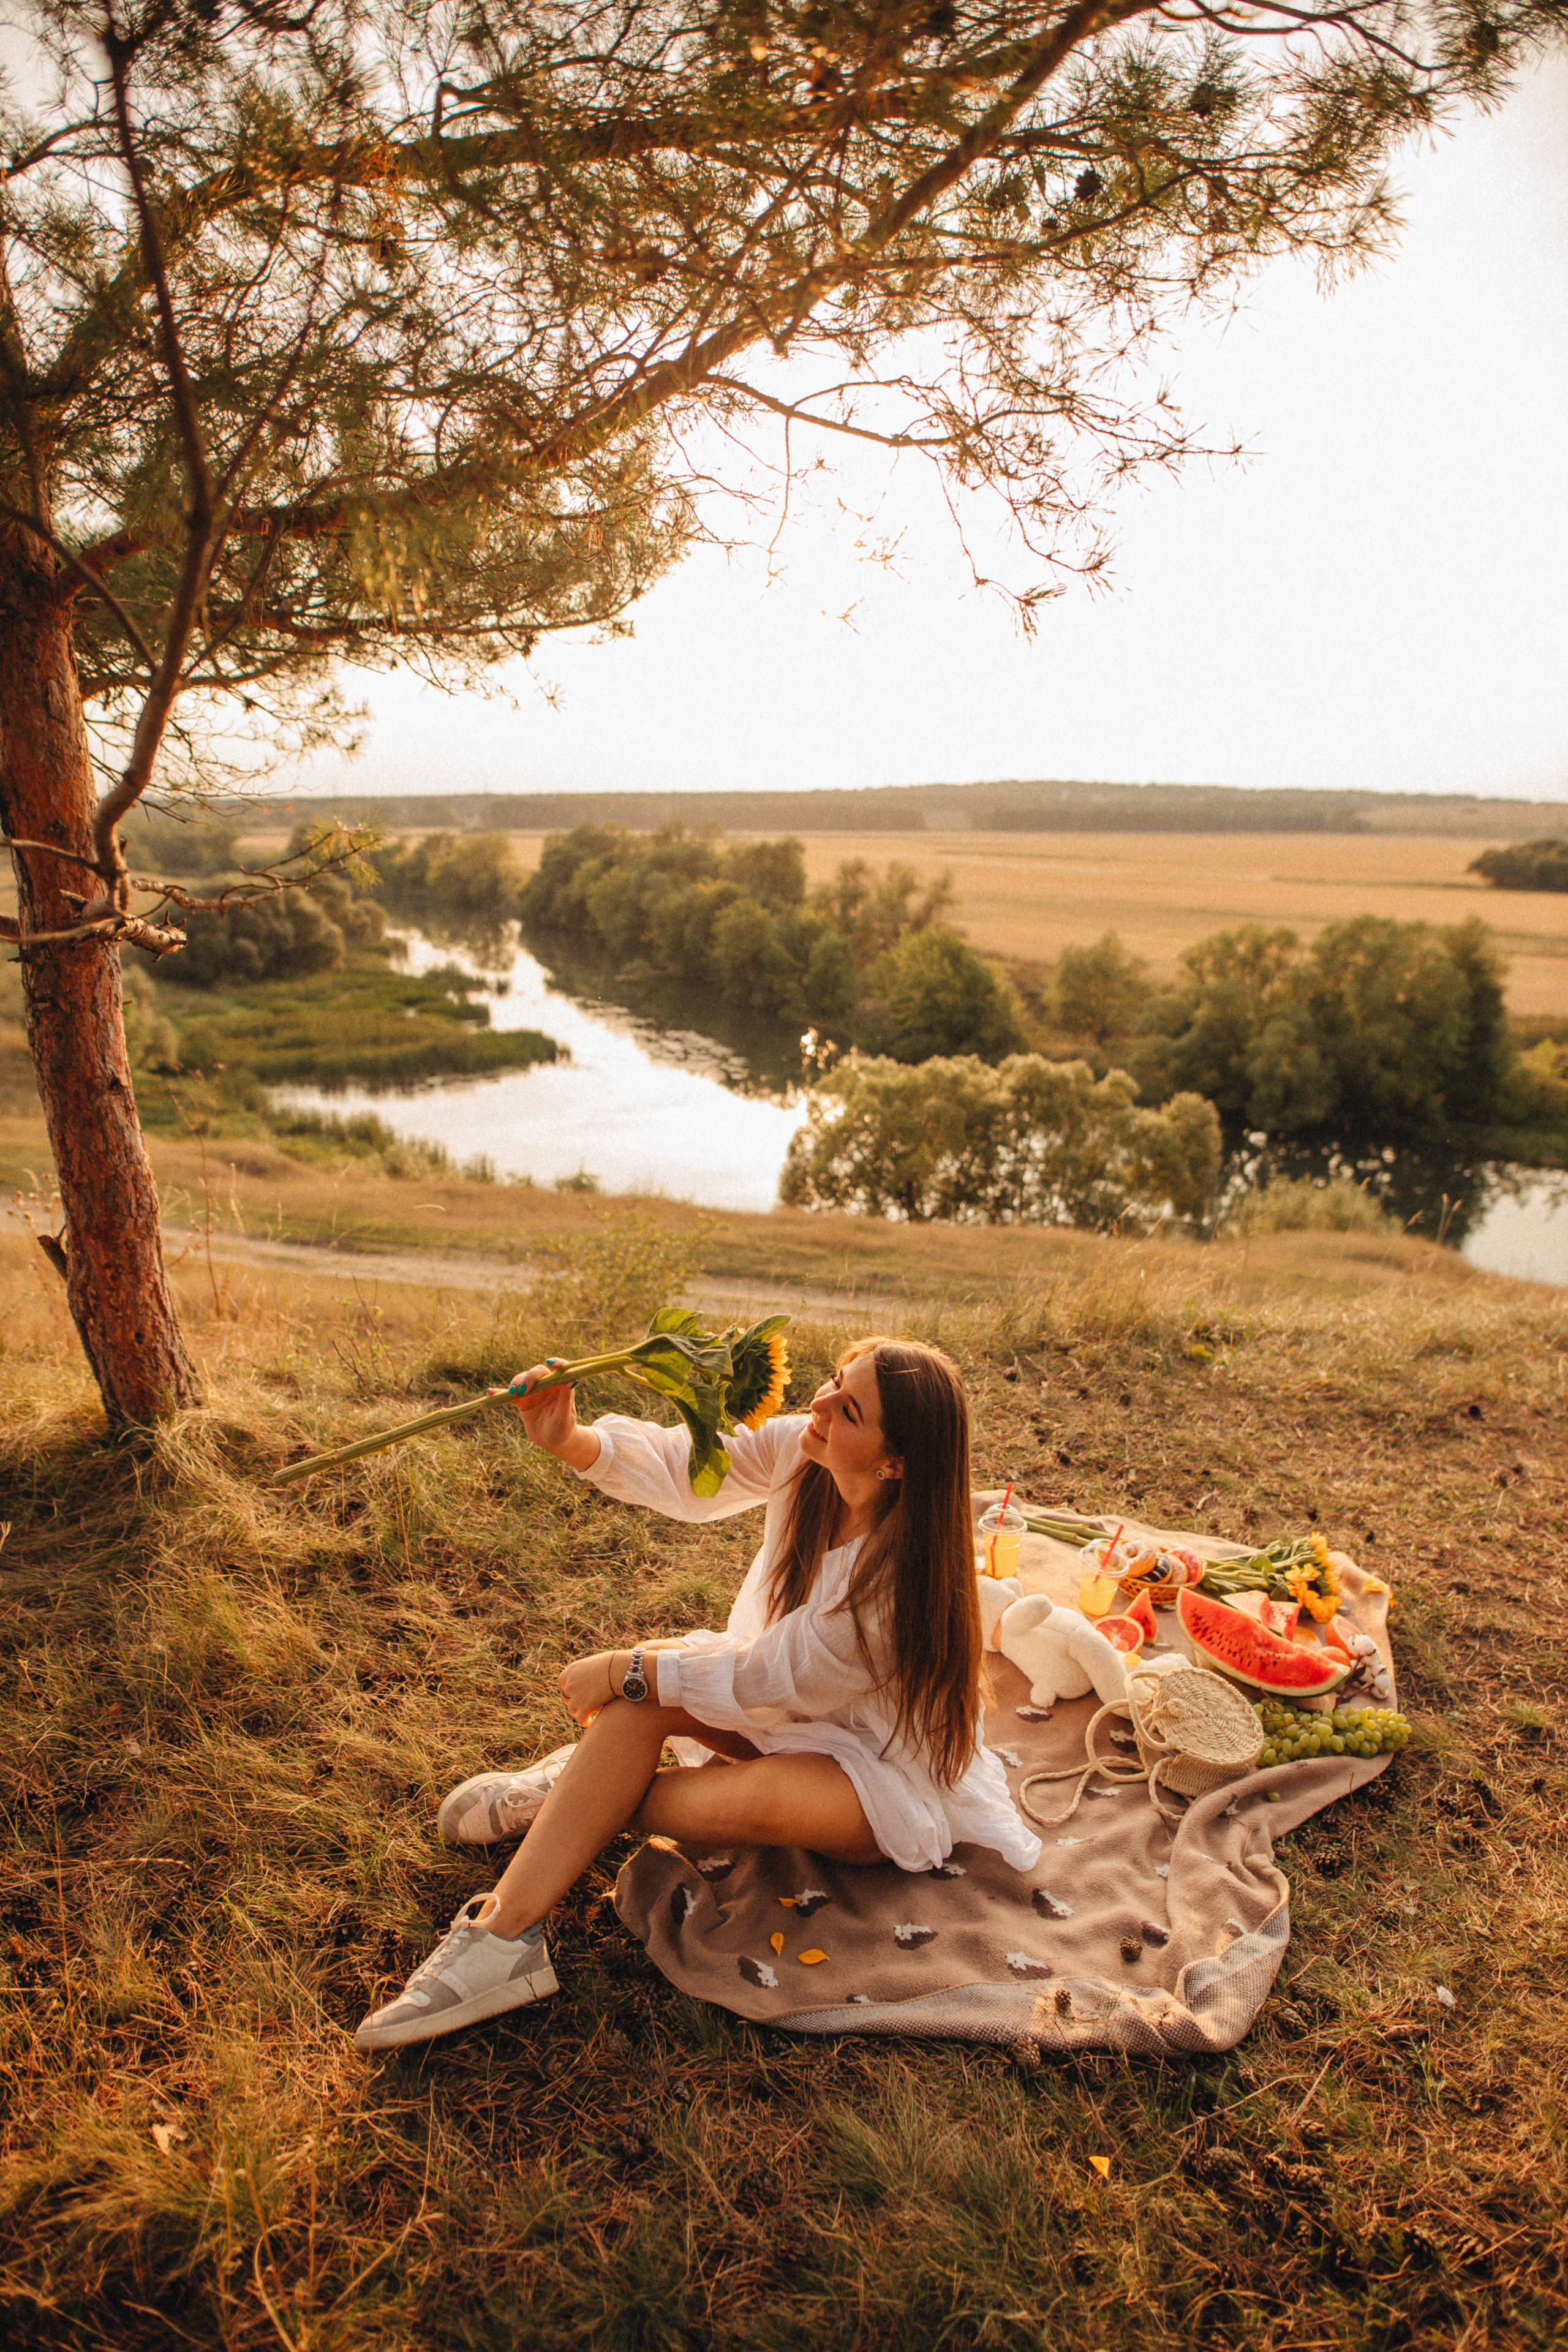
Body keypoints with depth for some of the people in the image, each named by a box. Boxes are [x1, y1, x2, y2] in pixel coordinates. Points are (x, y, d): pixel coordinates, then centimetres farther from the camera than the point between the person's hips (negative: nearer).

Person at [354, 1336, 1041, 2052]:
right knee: (640, 1687, -19)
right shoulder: (798, 1450, -17)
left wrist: (625, 1673, -18)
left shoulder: (903, 1576, -34)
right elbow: (682, 1470, -12)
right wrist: (569, 1441, -31)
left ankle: (584, 1795, -6)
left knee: (747, 1801, -36)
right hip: (794, 1703, 6)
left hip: (889, 1771, -6)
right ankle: (502, 1934, -14)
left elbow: (768, 1678, -25)